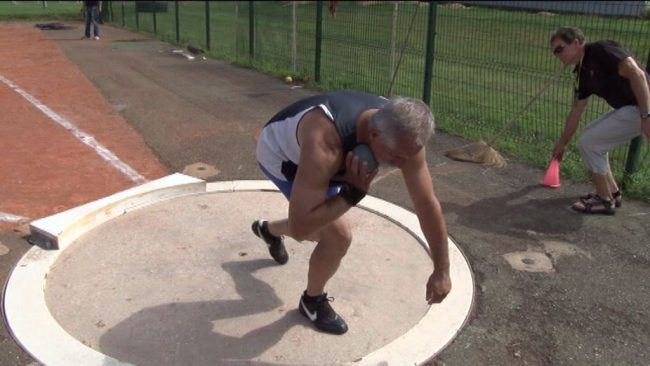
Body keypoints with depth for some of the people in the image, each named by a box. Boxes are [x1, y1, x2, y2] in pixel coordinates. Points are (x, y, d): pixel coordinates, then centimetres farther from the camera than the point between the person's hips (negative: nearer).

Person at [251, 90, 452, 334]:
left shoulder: (403, 135, -29)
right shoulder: (325, 146, -47)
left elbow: (426, 202, -20)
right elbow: (299, 228, -46)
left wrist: (441, 270, -17)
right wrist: (353, 193, -44)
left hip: (307, 152, 6)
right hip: (279, 151, -6)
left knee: (324, 229, 23)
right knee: (339, 236, -17)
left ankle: (269, 229, 55)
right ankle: (312, 301, 12)